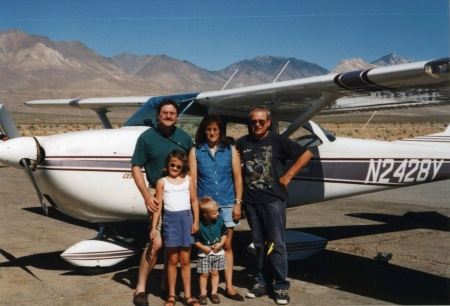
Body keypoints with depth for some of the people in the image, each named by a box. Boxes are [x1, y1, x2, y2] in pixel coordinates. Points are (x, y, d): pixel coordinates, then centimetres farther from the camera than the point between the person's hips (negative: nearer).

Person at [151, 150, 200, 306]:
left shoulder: (188, 180, 8)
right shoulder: (162, 182, 5)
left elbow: (194, 201, 8)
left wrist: (196, 221, 0)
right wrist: (154, 227, -1)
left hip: (186, 218, 1)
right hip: (169, 219, -1)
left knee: (185, 260, 6)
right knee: (172, 260, 5)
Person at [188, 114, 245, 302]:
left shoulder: (231, 150, 6)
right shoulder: (195, 151, 4)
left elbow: (237, 177, 5)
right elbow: (192, 179, -1)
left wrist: (238, 203, -1)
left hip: (227, 204, 1)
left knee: (227, 245, 5)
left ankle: (229, 287, 11)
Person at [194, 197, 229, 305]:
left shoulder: (219, 222, -7)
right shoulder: (199, 225, -19)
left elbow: (224, 234, 3)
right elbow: (196, 240, -12)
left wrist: (220, 244, -9)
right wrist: (203, 248, -21)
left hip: (218, 253, 3)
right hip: (204, 254, -3)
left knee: (215, 273, 11)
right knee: (204, 274, 3)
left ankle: (214, 293, 22)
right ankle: (203, 293, 17)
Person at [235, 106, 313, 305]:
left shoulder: (278, 141, -3)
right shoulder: (242, 143, 7)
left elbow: (306, 154, -3)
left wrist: (288, 176, -5)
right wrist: (240, 182, 7)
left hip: (273, 199, -3)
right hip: (251, 201, 4)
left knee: (276, 244, -2)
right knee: (259, 244, 11)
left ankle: (281, 286, 6)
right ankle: (262, 282, 21)